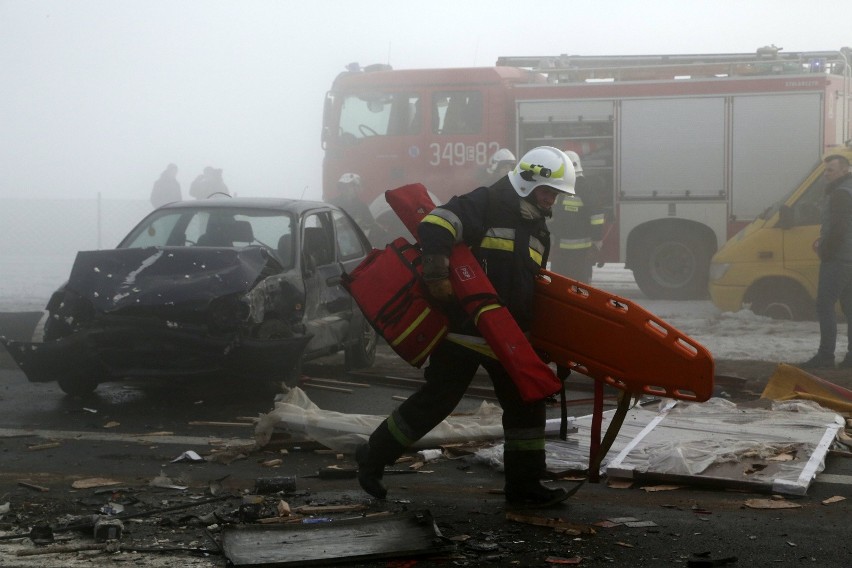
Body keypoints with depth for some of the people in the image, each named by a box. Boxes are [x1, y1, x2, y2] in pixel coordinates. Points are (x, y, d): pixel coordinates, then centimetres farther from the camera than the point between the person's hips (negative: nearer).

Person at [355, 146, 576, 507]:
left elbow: (536, 285, 26)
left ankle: (524, 486, 14)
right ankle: (373, 456, 12)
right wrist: (436, 274, -33)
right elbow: (435, 226, -22)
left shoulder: (537, 229, 17)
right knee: (437, 400, -2)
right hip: (464, 325, -8)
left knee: (526, 403, 6)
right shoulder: (486, 205, -10)